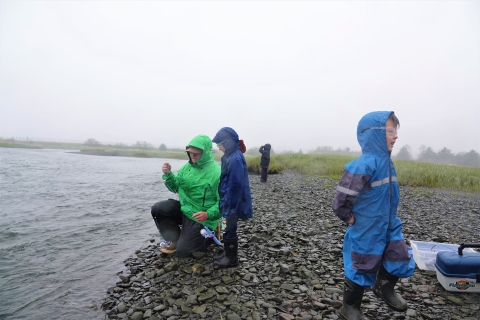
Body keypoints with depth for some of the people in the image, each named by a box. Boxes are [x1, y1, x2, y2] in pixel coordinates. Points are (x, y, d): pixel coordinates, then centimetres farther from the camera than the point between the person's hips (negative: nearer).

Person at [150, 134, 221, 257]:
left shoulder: (217, 172, -20)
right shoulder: (187, 167, 0)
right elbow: (176, 188, 7)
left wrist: (208, 214, -34)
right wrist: (168, 174, -11)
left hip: (200, 217, -6)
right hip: (184, 208, 6)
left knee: (182, 251, -9)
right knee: (157, 209, -13)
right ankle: (173, 238, 8)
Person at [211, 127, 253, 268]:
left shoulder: (235, 159, -22)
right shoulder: (231, 156, 8)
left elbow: (234, 186, -24)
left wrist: (229, 208, -21)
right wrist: (224, 203, 19)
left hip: (232, 202, -9)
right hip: (229, 200, 9)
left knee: (229, 229, 5)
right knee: (227, 228, 20)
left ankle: (232, 258, 21)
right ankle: (227, 253, 35)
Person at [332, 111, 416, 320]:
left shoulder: (387, 162, 2)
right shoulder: (363, 165, -27)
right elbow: (340, 201, -27)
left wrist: (389, 220, 16)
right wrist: (352, 220, -14)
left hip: (389, 227, 8)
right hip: (366, 232, -8)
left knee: (401, 261, 14)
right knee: (361, 270, 8)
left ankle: (384, 287, 44)